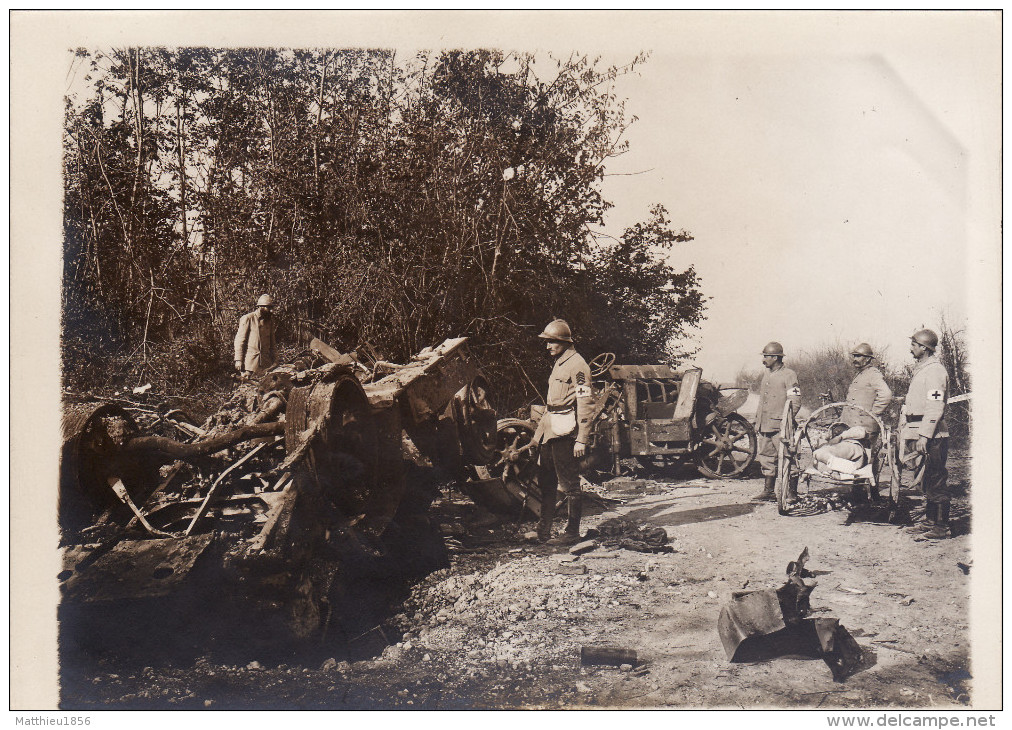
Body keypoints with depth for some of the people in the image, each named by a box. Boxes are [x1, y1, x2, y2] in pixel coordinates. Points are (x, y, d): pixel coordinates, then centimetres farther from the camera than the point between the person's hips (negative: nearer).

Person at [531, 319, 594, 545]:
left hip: (566, 433, -10)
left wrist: (581, 440, -21)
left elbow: (585, 404, -16)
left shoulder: (577, 365, -11)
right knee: (546, 481, 13)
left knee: (569, 484, -2)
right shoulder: (559, 363, 18)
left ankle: (572, 533, 6)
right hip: (551, 429, 10)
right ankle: (544, 529, 22)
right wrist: (539, 433, 22)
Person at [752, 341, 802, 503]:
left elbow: (795, 401, -11)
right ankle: (768, 491, 20)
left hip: (780, 427, -8)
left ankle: (791, 494, 0)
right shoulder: (766, 374, 17)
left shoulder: (788, 375, -7)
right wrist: (757, 422, 20)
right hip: (764, 426, 8)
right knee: (766, 459, 11)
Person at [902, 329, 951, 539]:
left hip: (932, 437, -10)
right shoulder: (921, 368, 18)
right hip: (922, 435, 10)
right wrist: (913, 435, 23)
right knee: (927, 481, 16)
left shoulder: (935, 370, -14)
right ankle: (930, 521, 24)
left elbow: (935, 408, -21)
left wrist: (924, 436, -23)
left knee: (937, 482, -5)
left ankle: (941, 527, -1)